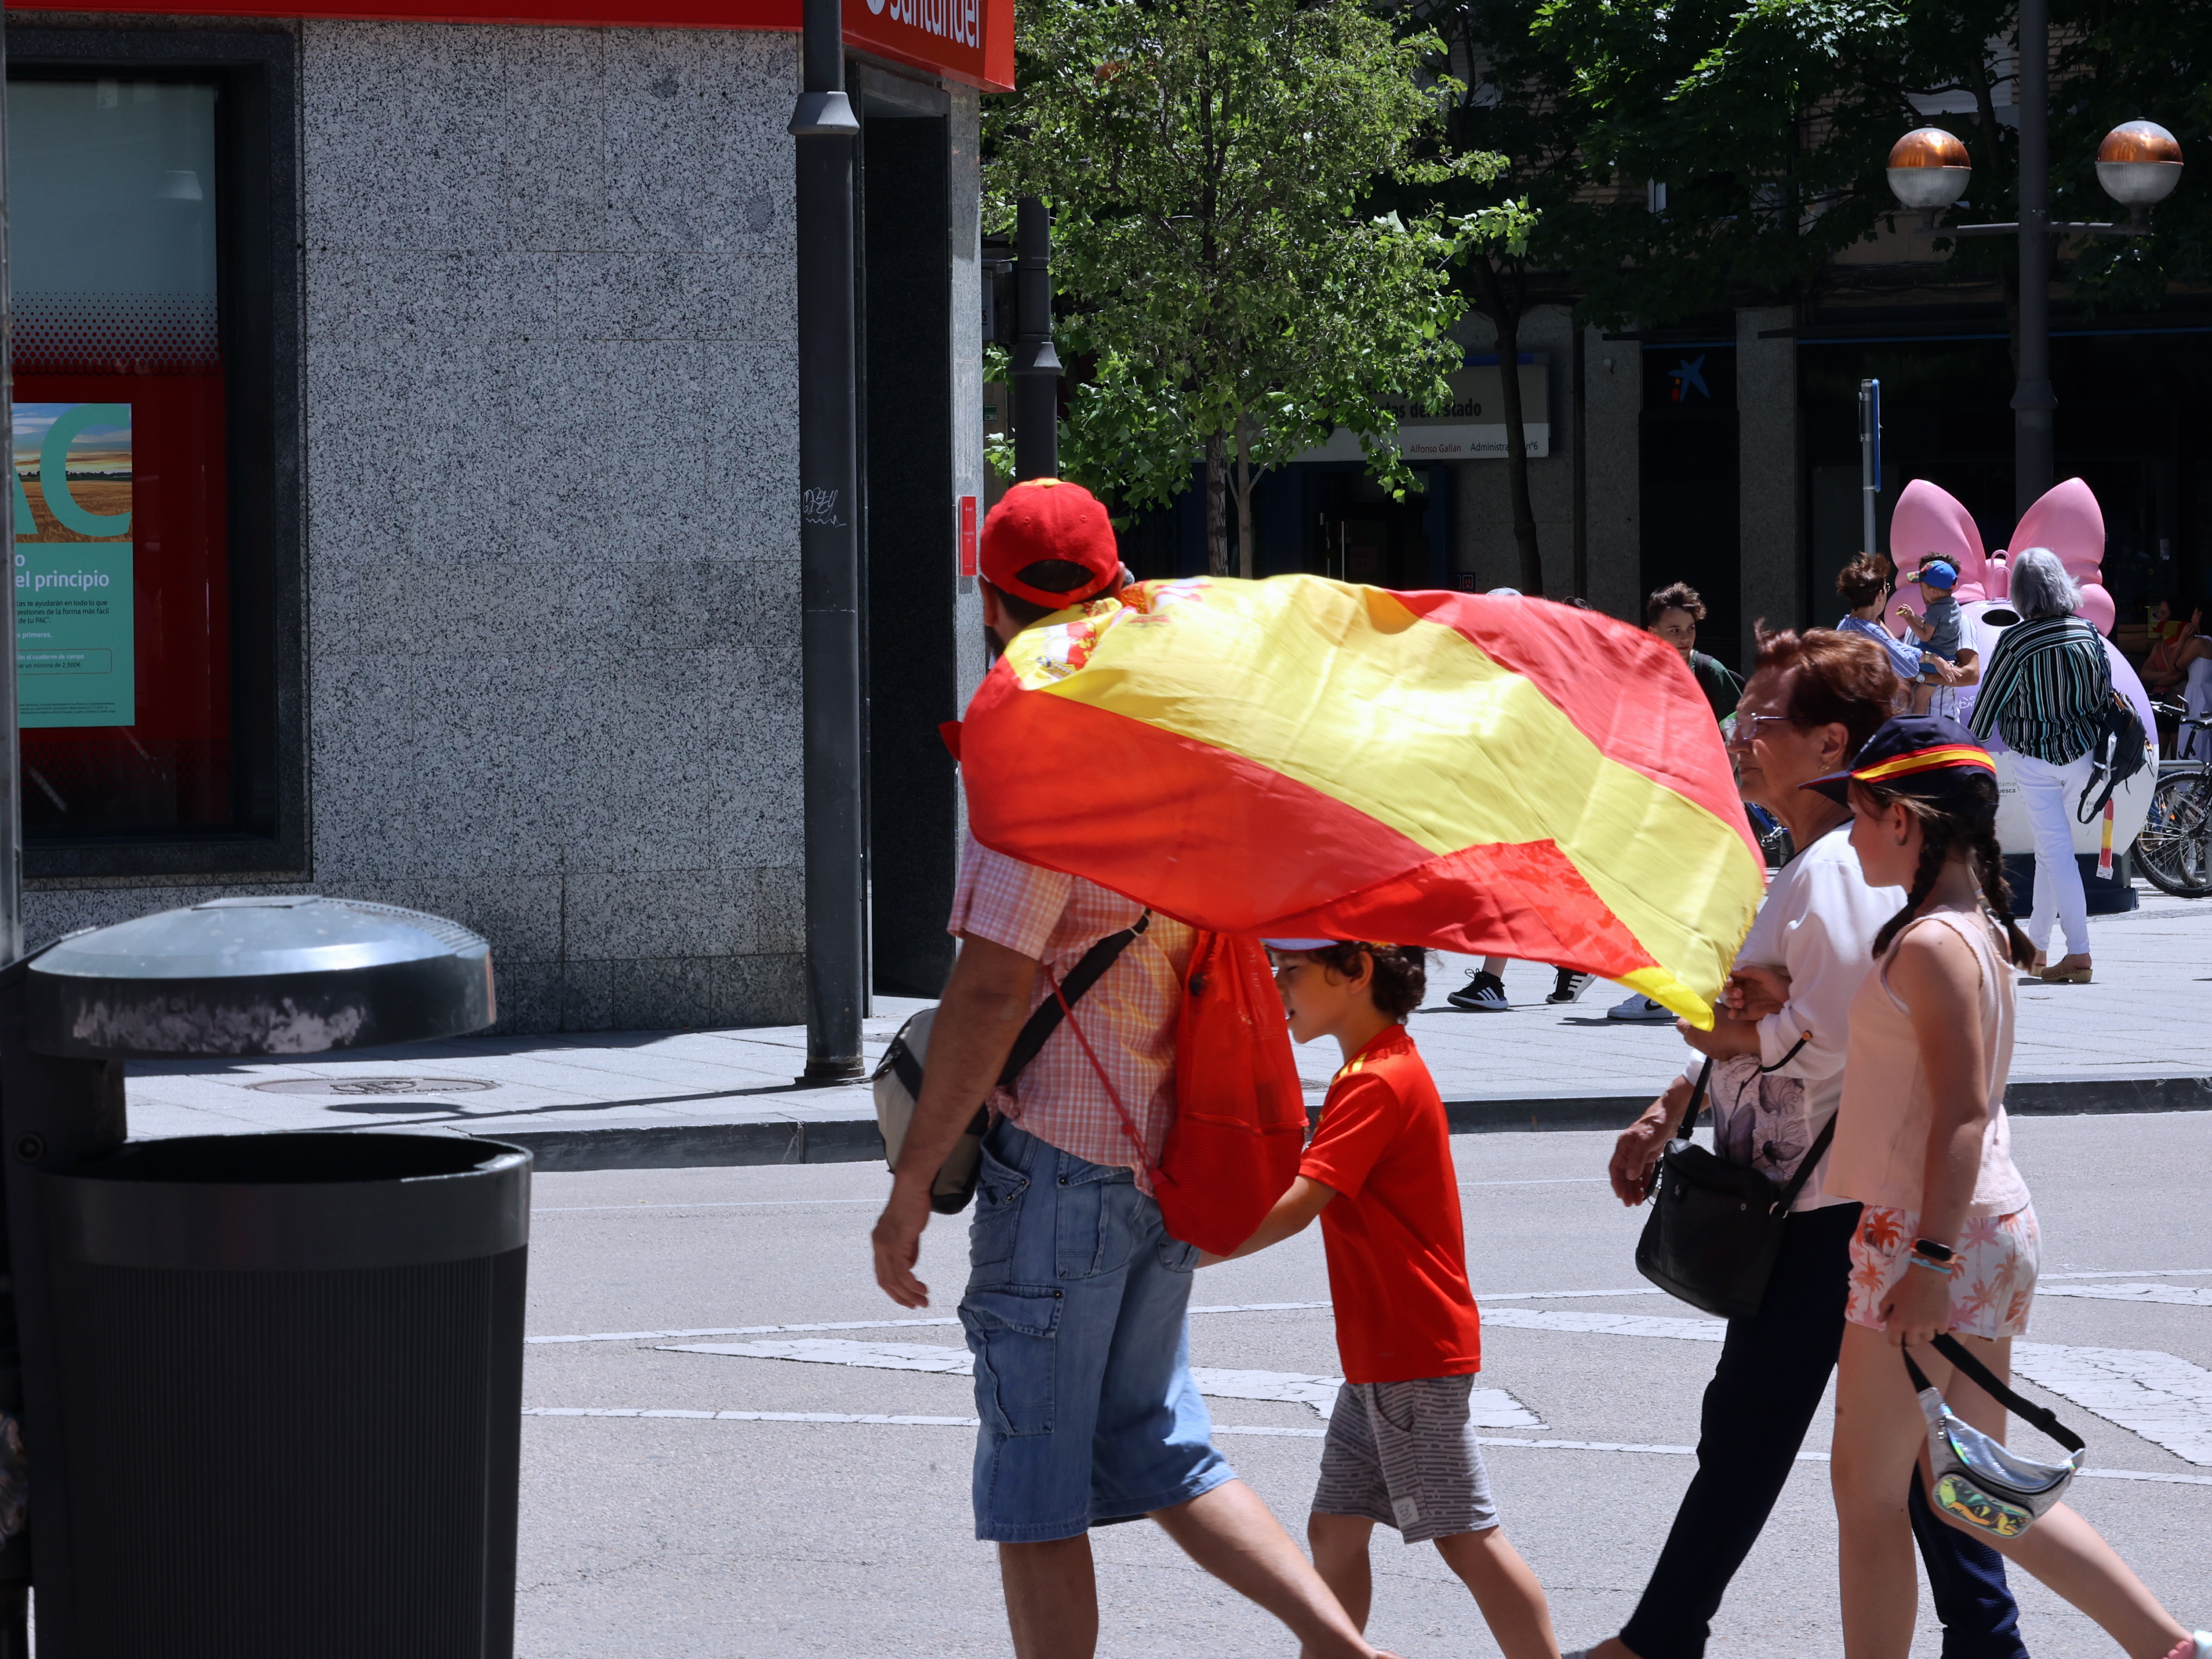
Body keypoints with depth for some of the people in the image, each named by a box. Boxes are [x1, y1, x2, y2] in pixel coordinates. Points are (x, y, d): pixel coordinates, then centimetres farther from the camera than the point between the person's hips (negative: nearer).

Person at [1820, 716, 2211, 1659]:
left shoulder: (1933, 945, -16)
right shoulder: (1977, 931, 13)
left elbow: (1964, 1111, -22)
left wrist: (1929, 1261, -26)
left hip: (1932, 1236, -10)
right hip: (1983, 1233, 10)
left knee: (1867, 1488, 2)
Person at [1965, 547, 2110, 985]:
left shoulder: (2016, 641, -16)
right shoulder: (2088, 633, -2)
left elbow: (1990, 701, -8)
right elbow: (2106, 694, 6)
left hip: (2035, 759, -5)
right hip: (2081, 753, 5)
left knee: (2055, 849, -3)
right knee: (2052, 847, 17)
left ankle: (2079, 954, -10)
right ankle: (2035, 946, 25)